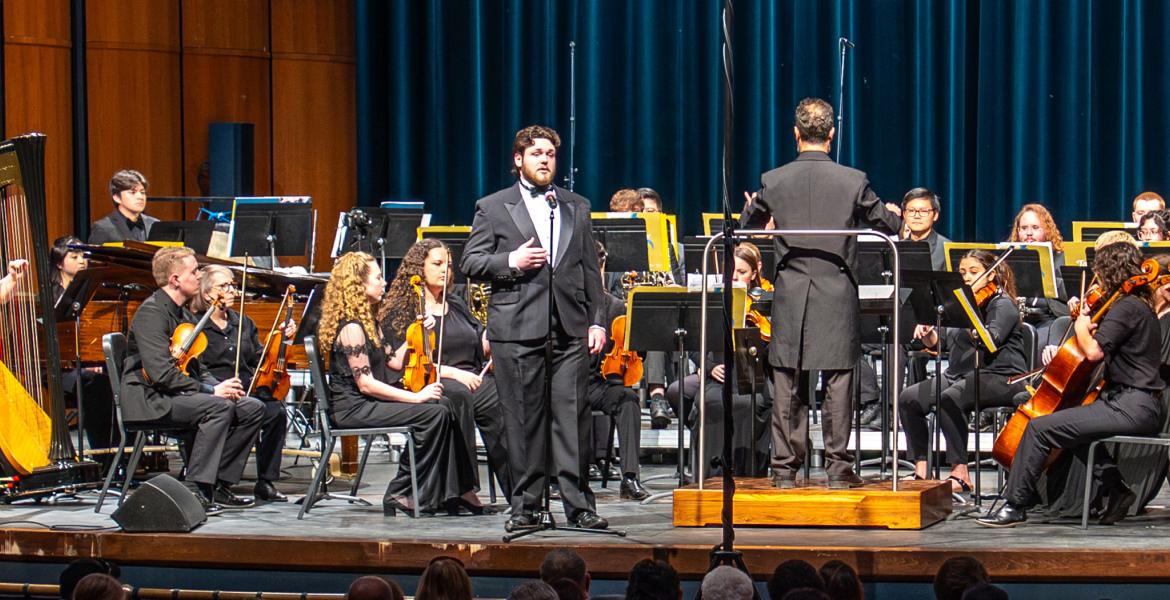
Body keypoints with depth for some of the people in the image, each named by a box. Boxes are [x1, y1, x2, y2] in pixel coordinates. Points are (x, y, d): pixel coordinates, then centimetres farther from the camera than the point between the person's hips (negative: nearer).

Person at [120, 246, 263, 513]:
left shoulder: (183, 315, 16)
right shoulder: (151, 312, -15)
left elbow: (194, 368, 20)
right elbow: (161, 374, -24)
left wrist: (221, 386, -2)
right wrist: (211, 390, -23)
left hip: (181, 393, 9)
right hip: (150, 400, -9)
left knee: (252, 408, -3)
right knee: (219, 408, -31)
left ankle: (219, 484, -2)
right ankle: (195, 490, -27)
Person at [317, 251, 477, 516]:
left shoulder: (366, 321, 17)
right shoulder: (351, 328, -15)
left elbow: (393, 362, 16)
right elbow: (366, 384, -19)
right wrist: (416, 396, -19)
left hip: (368, 403, 10)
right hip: (354, 409, -10)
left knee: (443, 410, -6)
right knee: (434, 413, -22)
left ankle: (456, 491, -7)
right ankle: (403, 493, -14)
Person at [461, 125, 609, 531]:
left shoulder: (577, 207, 17)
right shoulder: (493, 208, 8)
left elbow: (590, 269, 16)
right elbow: (470, 264, 3)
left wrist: (596, 321, 7)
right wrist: (511, 262, -13)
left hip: (569, 329, 2)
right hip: (517, 328, -2)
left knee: (573, 414, -3)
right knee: (524, 418, 0)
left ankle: (579, 504, -1)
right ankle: (525, 507, 7)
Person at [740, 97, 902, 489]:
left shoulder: (774, 181, -2)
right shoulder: (853, 181, -6)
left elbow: (748, 225, 14)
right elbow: (888, 226, 6)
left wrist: (753, 207, 37)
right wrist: (894, 214, 31)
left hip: (790, 295, 1)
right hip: (838, 295, -1)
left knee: (788, 385, 6)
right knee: (838, 382, 3)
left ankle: (785, 468, 7)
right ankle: (838, 467, 2)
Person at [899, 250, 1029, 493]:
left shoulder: (1002, 304, -5)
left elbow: (990, 341, -22)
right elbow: (938, 342, 18)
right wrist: (927, 332, -4)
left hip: (1000, 378, -8)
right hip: (959, 374, 8)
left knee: (949, 400, -35)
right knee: (909, 398, -11)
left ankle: (960, 474, -30)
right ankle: (921, 469, -7)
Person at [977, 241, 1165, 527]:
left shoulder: (1126, 307, -13)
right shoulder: (1138, 306, 18)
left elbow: (1093, 351, -23)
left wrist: (1081, 327, -4)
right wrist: (1086, 321, 10)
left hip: (1130, 407, -11)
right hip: (1143, 406, 11)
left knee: (1039, 428, -13)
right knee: (1073, 423, 34)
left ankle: (1015, 506, -8)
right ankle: (1114, 488, 22)